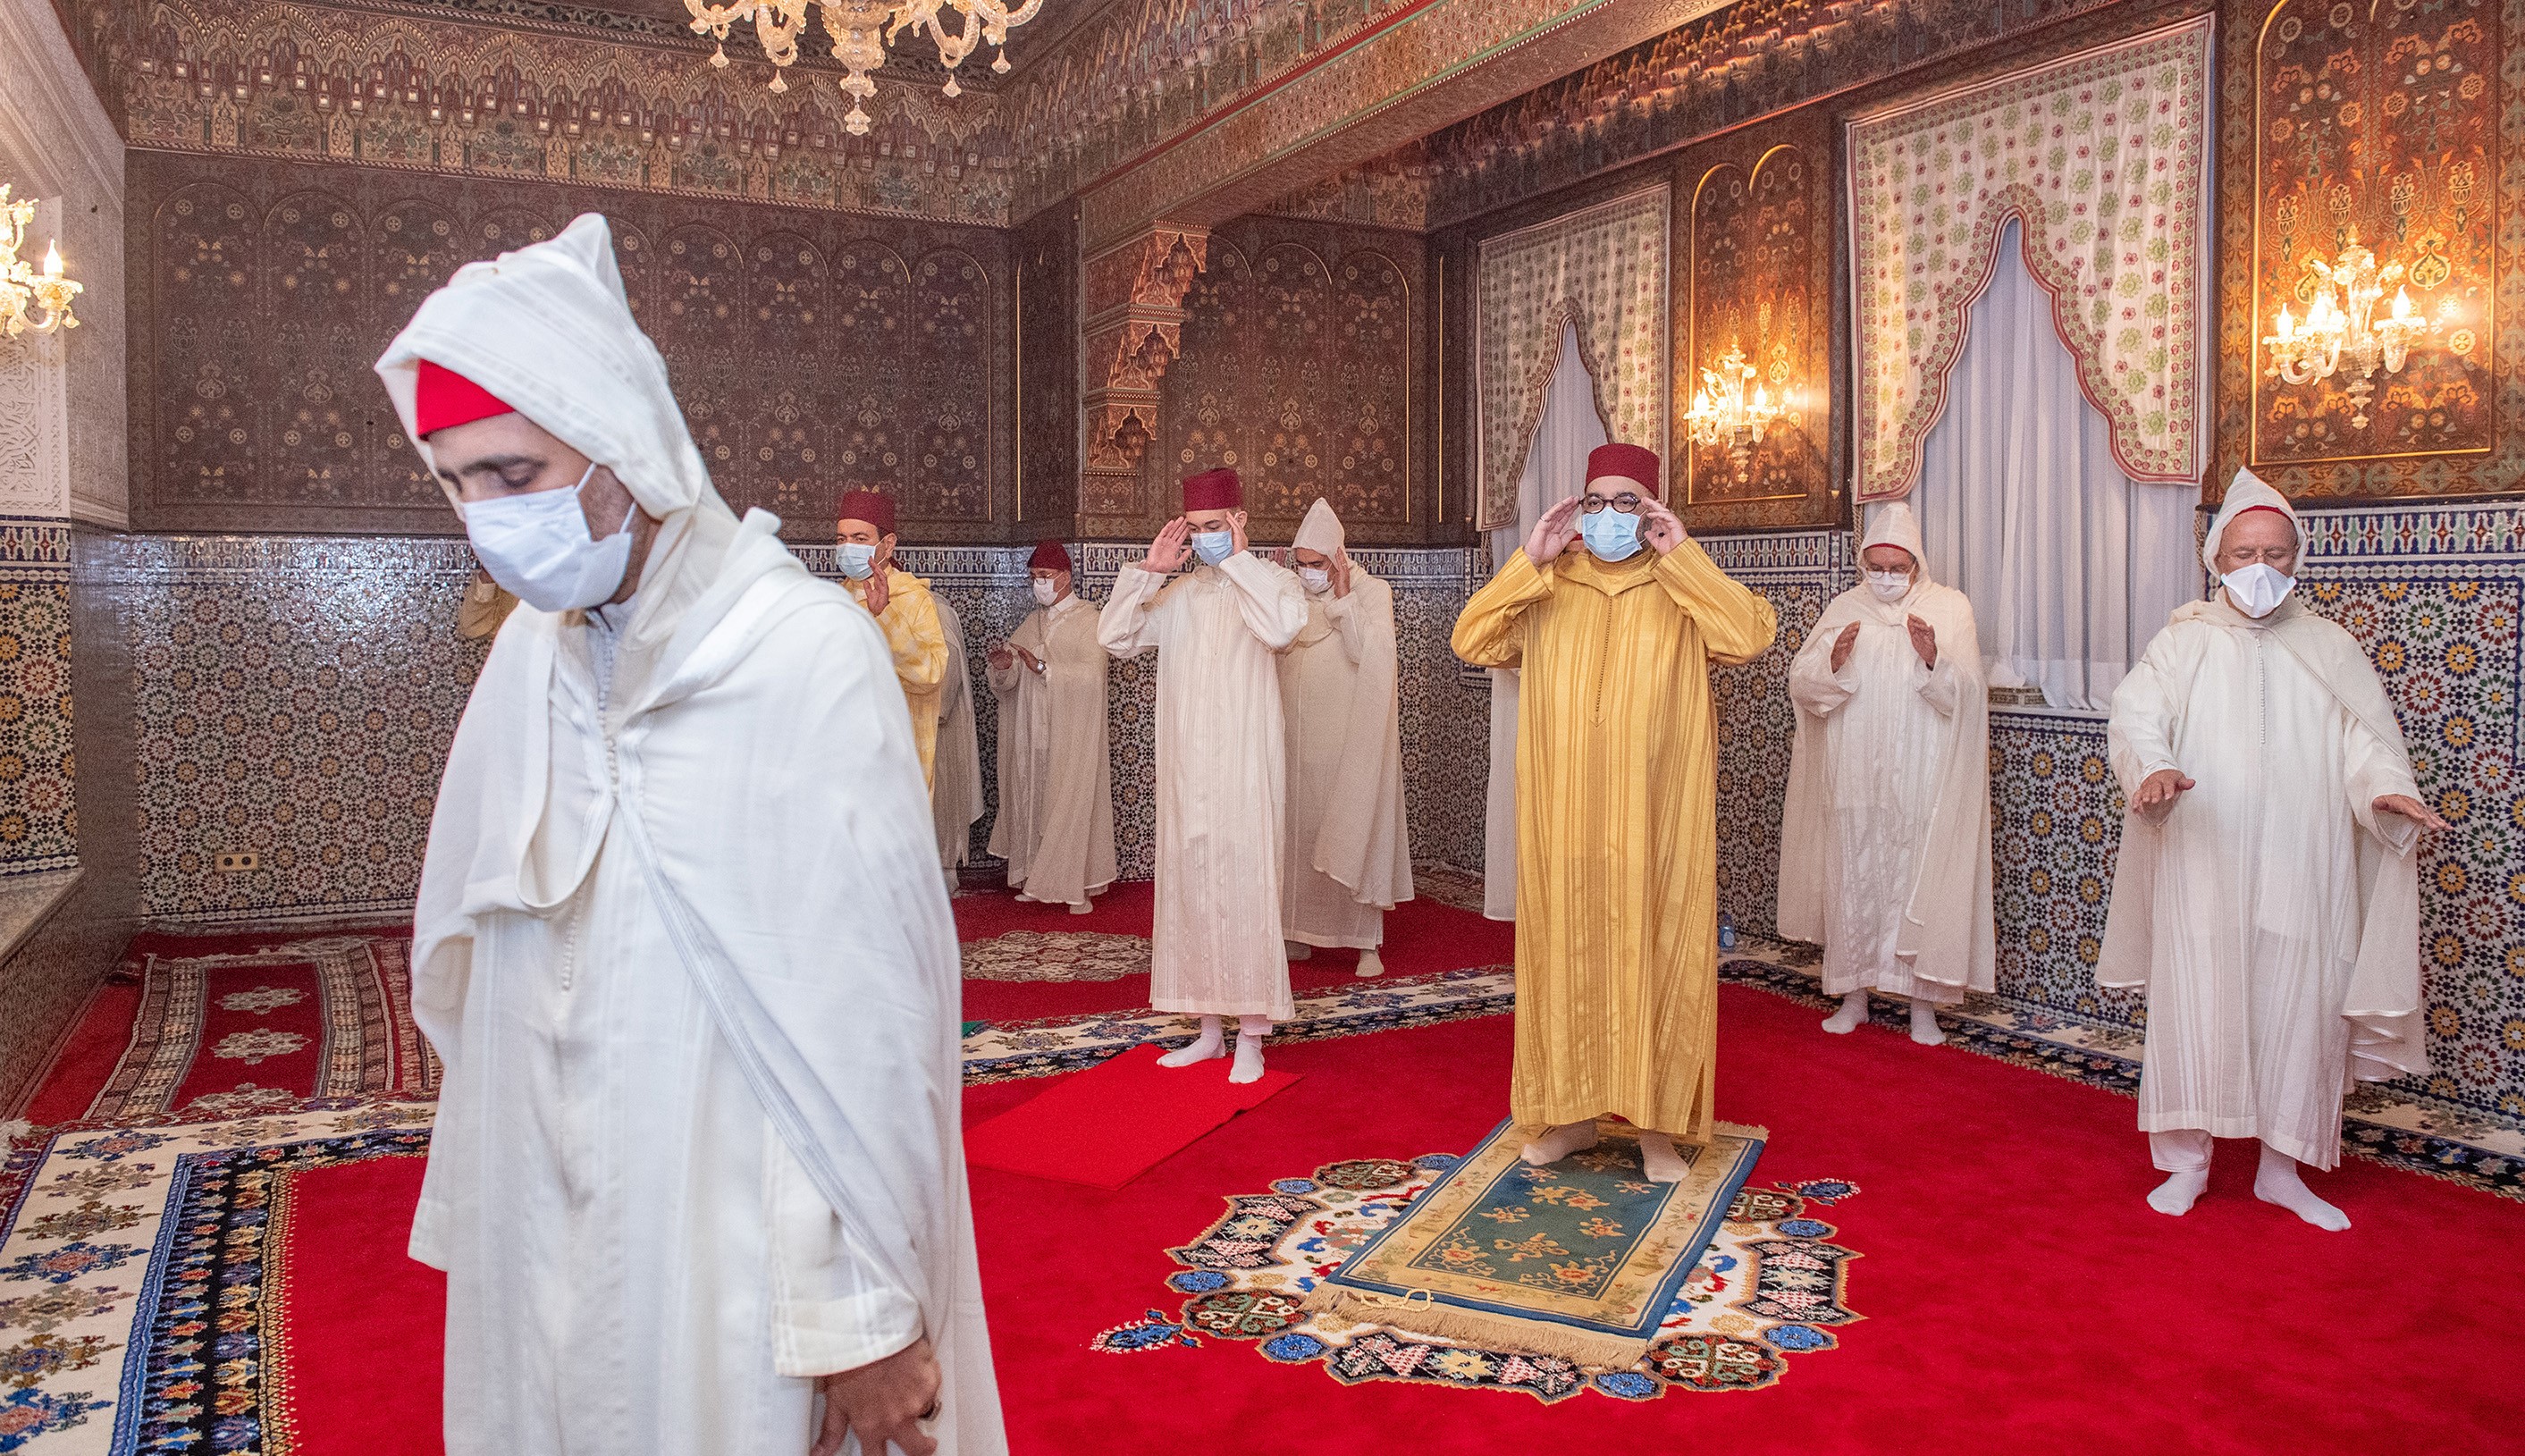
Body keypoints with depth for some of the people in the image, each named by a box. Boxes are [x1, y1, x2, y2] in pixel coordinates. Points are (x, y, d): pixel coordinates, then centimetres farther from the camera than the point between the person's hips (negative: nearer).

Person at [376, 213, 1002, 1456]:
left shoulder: (804, 655, -19)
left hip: (728, 1248, -6)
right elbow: (475, 968, 8)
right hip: (542, 1242, 6)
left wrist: (866, 1313, -14)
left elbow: (871, 1012, -18)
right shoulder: (533, 652, 1)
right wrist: (478, 1216, 12)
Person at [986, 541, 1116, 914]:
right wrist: (1003, 667, -12)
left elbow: (1092, 675, -16)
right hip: (1030, 736, 6)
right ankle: (1036, 880, 14)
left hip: (1071, 735, -6)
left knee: (1071, 803, -5)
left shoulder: (1088, 620, -3)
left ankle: (1079, 887, 0)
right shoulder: (1031, 623, 15)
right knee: (1031, 802, 5)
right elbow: (1007, 684, 10)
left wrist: (1044, 667, -21)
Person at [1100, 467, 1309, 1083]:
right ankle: (1209, 1029, 20)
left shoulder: (1271, 581, -1)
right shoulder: (1177, 593, 13)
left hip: (1244, 767, -5)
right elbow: (1114, 636, 5)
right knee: (1191, 890, 9)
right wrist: (1151, 568, -1)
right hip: (1185, 768, 5)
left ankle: (1251, 1037, 5)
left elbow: (1282, 627, -24)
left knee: (1245, 890, -4)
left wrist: (1238, 559, -15)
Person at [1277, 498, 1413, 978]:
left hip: (1349, 735, -4)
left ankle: (1367, 940, 2)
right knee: (1298, 832, 6)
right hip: (1298, 736, 4)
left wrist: (1343, 598, -15)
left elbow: (1366, 652, -16)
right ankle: (1298, 933, 15)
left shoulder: (1372, 592, -3)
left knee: (1355, 829, -3)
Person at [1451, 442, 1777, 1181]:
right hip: (1563, 814, 2)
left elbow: (1751, 634, -14)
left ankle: (1657, 1122, 15)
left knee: (1654, 952, 3)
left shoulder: (1682, 589, 4)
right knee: (1567, 950, 7)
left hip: (1655, 815, -1)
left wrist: (1682, 553, -12)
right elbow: (1471, 642, -4)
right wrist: (1530, 560, -9)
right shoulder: (1546, 589, 9)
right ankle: (1571, 1112, 20)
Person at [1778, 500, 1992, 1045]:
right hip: (1853, 780, 2)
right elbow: (1801, 682, 1)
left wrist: (1934, 660, -23)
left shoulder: (1950, 608, 3)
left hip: (1922, 780, -2)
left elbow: (1968, 694, -5)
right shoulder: (1844, 609, 8)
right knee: (1853, 880, 5)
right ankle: (1854, 994, 17)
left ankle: (1924, 1003, 11)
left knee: (1921, 884, 0)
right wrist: (1833, 660, -18)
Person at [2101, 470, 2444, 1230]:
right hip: (2201, 864, -2)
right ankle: (2187, 1160, 16)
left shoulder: (2330, 647, 10)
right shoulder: (2184, 641, 4)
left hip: (2300, 868, 2)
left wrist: (2385, 788, -20)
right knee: (2196, 1002, 2)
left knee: (2298, 1008, 6)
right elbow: (2135, 715, -10)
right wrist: (2154, 769, -32)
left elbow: (2364, 739, 2)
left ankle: (2282, 1167, 21)